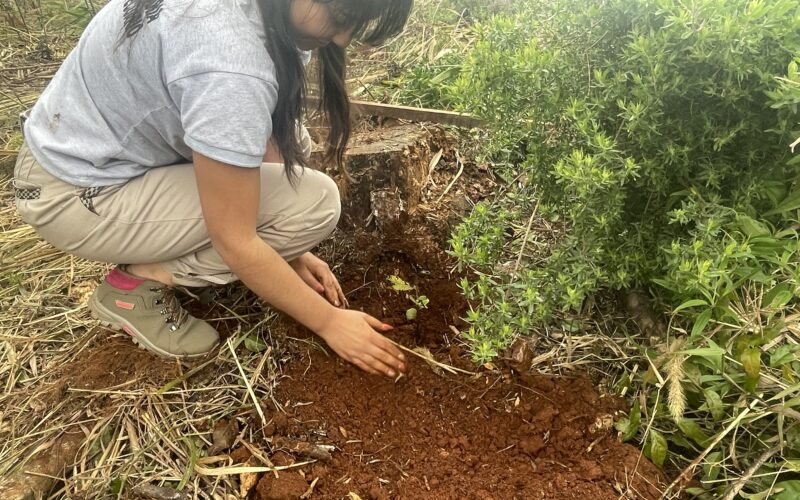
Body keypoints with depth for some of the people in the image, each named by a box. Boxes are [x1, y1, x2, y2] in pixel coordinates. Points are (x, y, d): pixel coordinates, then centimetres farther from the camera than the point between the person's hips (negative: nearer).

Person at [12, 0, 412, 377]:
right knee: (314, 203, -18)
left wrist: (290, 249, 0)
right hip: (74, 195, -9)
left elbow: (269, 135, 0)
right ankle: (137, 282, -4)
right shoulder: (230, 62, -35)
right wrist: (329, 322, -16)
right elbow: (236, 242, -27)